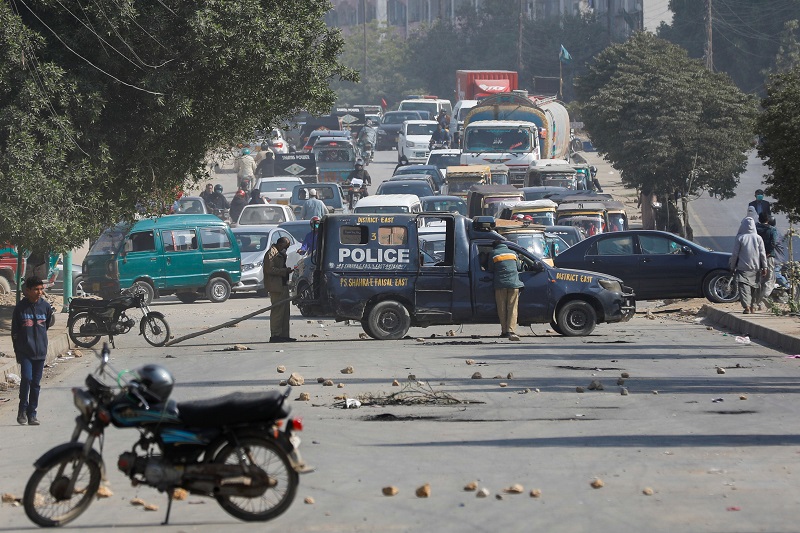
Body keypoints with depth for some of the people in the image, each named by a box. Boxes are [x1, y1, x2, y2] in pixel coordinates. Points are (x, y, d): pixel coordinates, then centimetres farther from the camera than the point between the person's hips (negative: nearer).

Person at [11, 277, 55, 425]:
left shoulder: (45, 306, 3)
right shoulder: (20, 308, -3)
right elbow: (14, 331, 2)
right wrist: (17, 350, 2)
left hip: (40, 351, 3)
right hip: (24, 352, -3)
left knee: (36, 383, 6)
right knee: (26, 378, -16)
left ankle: (32, 413, 13)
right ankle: (22, 410, 0)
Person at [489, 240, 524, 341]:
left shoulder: (494, 253, 7)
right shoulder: (513, 253, 16)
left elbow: (490, 268, 11)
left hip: (500, 284, -1)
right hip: (513, 283, 1)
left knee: (502, 309, 7)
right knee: (512, 309, -4)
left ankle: (504, 331, 7)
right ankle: (511, 331, -18)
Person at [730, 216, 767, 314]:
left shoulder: (740, 238, -6)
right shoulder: (758, 238, 0)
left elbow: (734, 254, -2)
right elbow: (762, 254, 1)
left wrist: (732, 267, 7)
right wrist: (764, 267, 7)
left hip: (743, 268, -3)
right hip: (755, 268, 3)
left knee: (744, 287, -6)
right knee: (754, 287, 16)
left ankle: (746, 306, -21)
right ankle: (753, 306, 20)